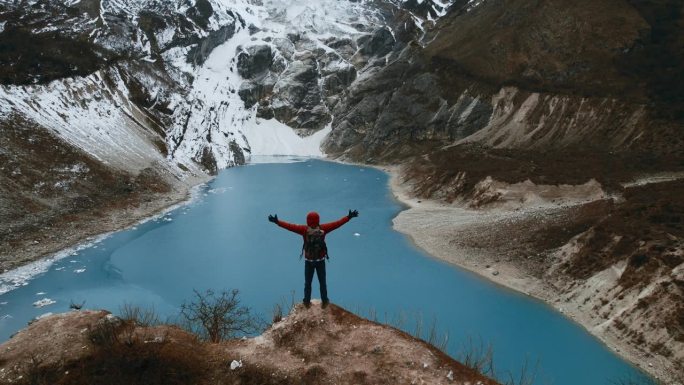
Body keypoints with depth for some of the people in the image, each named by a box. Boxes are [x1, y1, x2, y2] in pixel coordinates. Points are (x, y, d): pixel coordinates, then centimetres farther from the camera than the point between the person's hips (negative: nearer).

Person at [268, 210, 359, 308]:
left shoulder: (304, 229, -17)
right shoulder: (323, 228, -14)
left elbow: (290, 226, -19)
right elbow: (337, 223, -11)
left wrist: (277, 221, -15)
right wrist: (349, 217, -5)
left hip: (309, 261, 0)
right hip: (321, 260, 1)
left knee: (307, 283, 15)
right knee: (322, 282, 15)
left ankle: (307, 302, 26)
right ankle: (325, 301, 26)